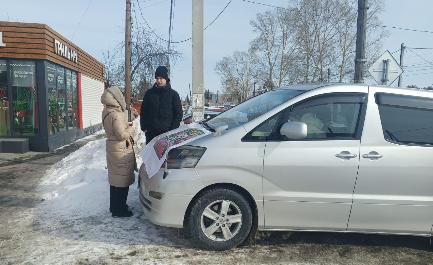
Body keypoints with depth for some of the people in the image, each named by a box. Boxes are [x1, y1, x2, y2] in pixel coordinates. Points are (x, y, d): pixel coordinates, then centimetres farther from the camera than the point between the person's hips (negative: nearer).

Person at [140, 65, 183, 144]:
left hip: (167, 132, -2)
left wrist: (173, 129, -5)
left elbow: (178, 113, 3)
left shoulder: (173, 94, 4)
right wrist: (144, 127, 3)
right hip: (151, 133, 3)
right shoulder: (149, 93, 10)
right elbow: (143, 112, 14)